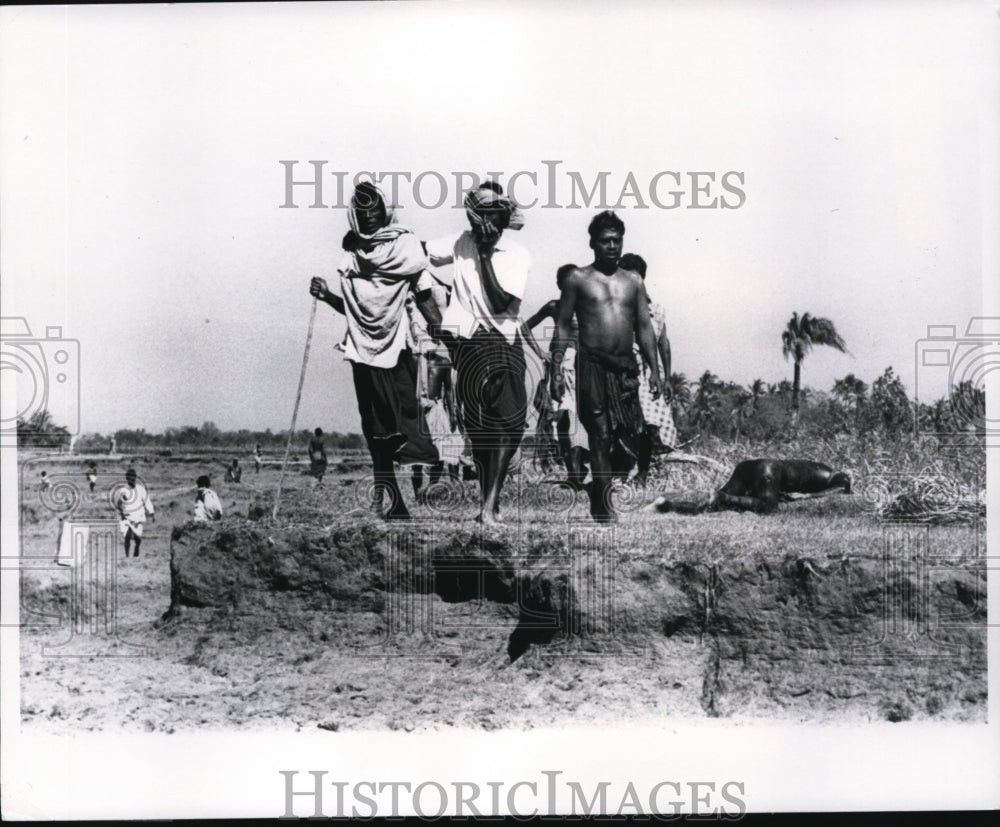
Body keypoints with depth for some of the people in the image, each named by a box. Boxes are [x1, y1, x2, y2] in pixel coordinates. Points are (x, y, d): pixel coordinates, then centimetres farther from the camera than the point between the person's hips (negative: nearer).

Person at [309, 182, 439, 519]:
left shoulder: (406, 245, -2)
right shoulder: (350, 252, 11)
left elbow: (425, 300, -3)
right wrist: (326, 295, 0)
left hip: (396, 351, -4)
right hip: (363, 351, 5)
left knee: (406, 425, -12)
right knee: (376, 432, 5)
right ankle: (391, 500, 10)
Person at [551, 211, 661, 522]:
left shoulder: (633, 282, 14)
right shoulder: (578, 280, 5)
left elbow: (645, 327, 14)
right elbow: (564, 327, 3)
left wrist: (653, 369, 6)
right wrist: (557, 369, -5)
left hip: (626, 366, 4)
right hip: (592, 365, -4)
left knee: (630, 436, 0)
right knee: (601, 437, -5)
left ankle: (599, 497, 17)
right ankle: (603, 508, 0)